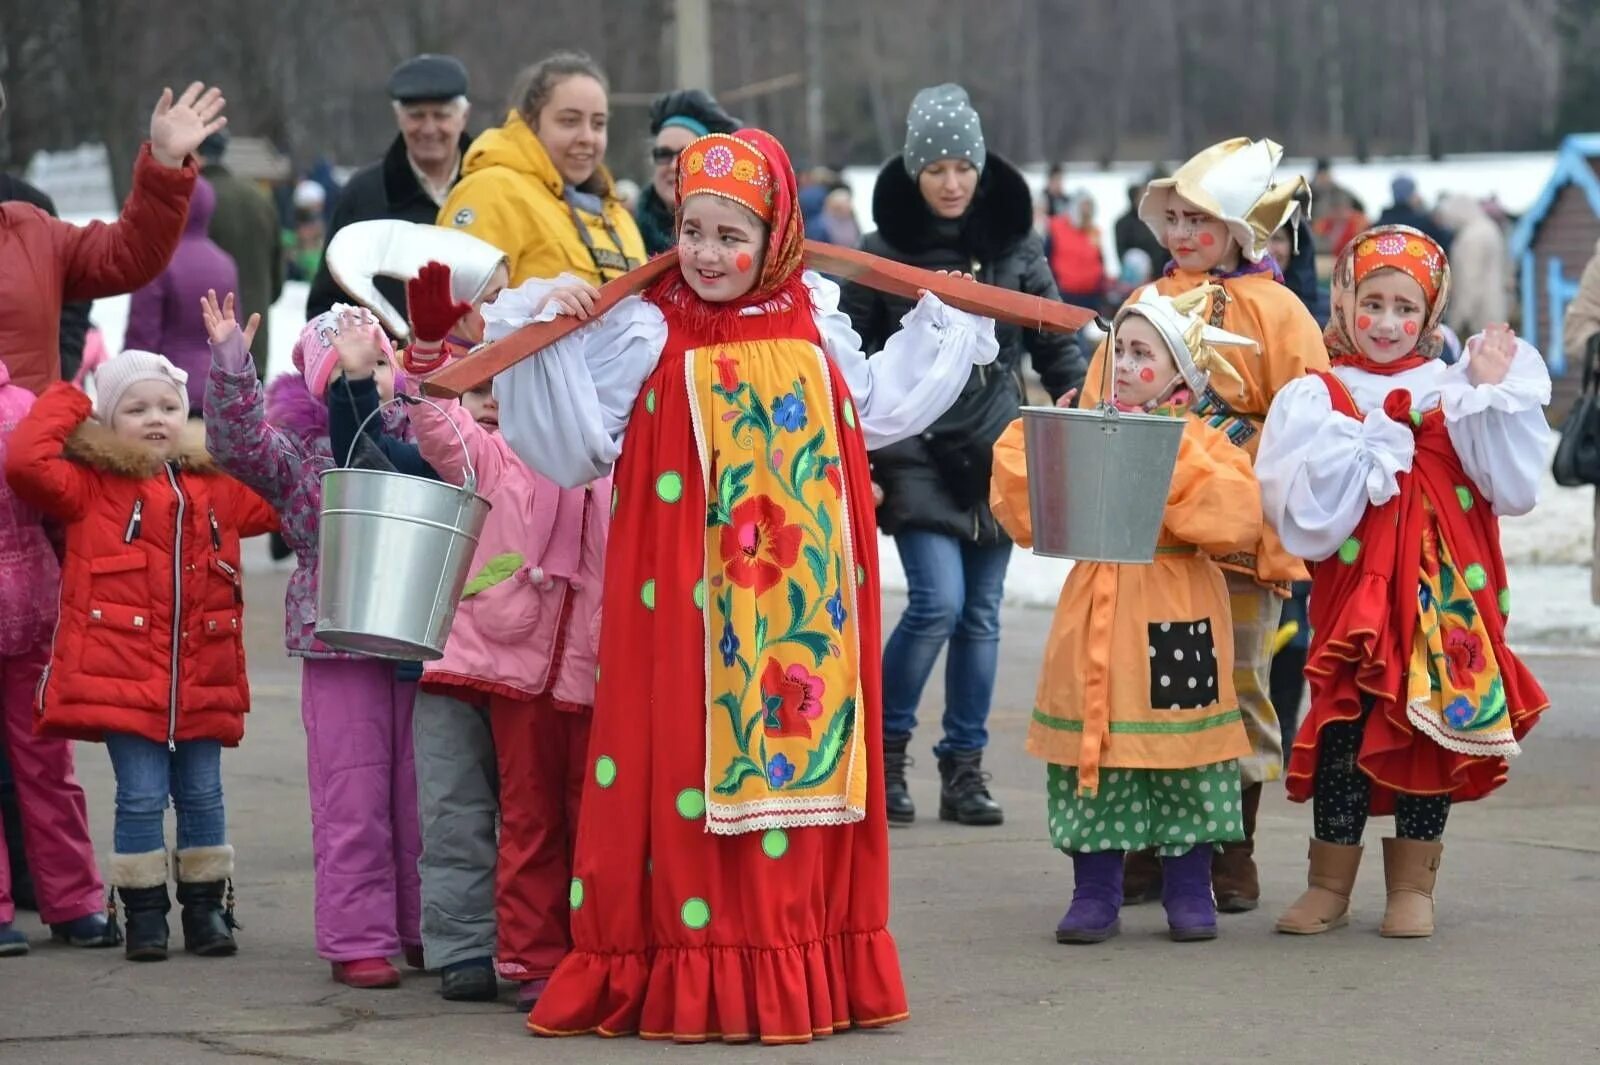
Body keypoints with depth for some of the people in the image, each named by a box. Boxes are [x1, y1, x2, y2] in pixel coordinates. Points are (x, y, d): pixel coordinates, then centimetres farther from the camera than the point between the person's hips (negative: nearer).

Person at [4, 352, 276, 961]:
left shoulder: (217, 489, 14)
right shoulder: (92, 488, 2)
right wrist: (64, 405, -2)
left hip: (200, 681, 4)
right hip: (125, 678, -4)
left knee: (201, 795, 9)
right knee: (142, 796, -4)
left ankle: (206, 906, 20)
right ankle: (144, 912, 8)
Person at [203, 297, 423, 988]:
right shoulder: (298, 450, 1)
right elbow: (237, 443, -14)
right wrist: (230, 362, -26)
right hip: (339, 644, -3)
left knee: (420, 794, 8)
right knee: (353, 800, -2)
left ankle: (424, 929, 19)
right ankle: (357, 941, 4)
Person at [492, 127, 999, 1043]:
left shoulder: (815, 327, 9)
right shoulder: (645, 331, -5)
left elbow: (875, 408, 26)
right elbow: (575, 440, -10)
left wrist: (941, 323, 30)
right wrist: (545, 330, -19)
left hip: (804, 612, 5)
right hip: (689, 611, -4)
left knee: (799, 758, 7)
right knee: (687, 771, -7)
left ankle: (804, 970, 15)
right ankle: (687, 975, -3)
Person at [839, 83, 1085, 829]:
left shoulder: (1017, 249, 6)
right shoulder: (882, 254, 0)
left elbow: (1057, 347, 12)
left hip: (996, 456, 3)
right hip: (916, 454, -3)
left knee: (981, 611, 5)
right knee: (938, 601, -14)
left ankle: (965, 768, 14)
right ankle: (883, 748, 5)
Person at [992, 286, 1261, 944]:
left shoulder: (1204, 445, -2)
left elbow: (1237, 520, -19)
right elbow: (1027, 517, 4)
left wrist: (1172, 458, -19)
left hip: (1175, 619, -3)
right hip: (1097, 618, 3)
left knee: (1180, 750, 3)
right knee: (1093, 753, 3)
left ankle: (1189, 891, 15)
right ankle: (1095, 895, 12)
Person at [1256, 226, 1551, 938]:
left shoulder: (1454, 393, 8)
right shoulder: (1315, 399, 3)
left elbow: (1514, 491, -2)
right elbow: (1305, 516, -8)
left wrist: (1495, 397, -6)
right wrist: (1367, 451, -14)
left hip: (1445, 598, 2)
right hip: (1354, 594, -1)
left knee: (1434, 732, 4)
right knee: (1345, 732, -1)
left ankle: (1412, 886, 17)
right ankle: (1329, 885, 14)